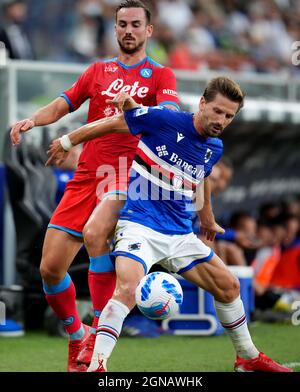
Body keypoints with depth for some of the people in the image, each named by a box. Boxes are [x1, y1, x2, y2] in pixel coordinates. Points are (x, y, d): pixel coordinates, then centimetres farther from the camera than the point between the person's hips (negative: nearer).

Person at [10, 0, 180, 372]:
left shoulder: (160, 75, 7)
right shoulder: (98, 71, 19)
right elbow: (62, 104, 12)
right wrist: (32, 120, -9)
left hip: (127, 174, -4)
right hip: (86, 175, 5)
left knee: (94, 233, -34)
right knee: (50, 268, -2)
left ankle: (98, 337, -25)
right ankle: (77, 336, 22)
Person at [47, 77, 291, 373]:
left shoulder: (214, 148, 6)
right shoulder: (164, 120, -14)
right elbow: (112, 123, -3)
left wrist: (207, 219, 41)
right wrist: (67, 142, 5)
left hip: (180, 234, 7)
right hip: (139, 226, -7)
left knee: (228, 286, 11)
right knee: (127, 290, -30)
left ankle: (248, 358, 31)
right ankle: (96, 366, -28)